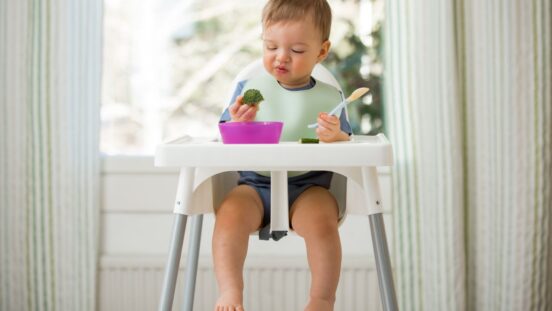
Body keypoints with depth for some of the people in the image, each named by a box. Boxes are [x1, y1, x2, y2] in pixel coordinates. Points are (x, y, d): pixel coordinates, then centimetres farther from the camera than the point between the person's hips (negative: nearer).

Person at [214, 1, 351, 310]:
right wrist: (237, 125, -16)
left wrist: (336, 136, -18)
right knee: (230, 212, -29)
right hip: (255, 183, 1)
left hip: (309, 185, -1)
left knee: (321, 218, -31)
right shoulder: (249, 88, 8)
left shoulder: (329, 97, 7)